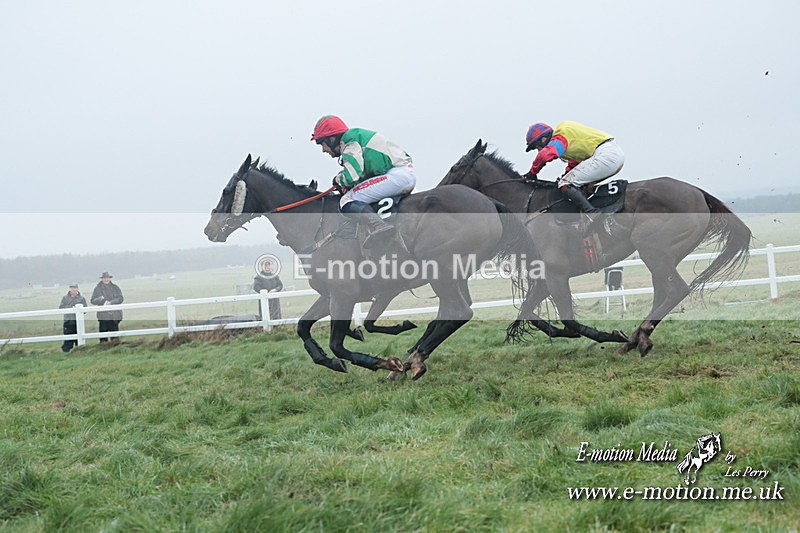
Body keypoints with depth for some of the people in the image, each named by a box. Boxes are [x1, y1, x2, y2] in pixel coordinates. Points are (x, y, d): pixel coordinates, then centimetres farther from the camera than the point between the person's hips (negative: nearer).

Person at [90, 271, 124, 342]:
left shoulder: (115, 288, 9)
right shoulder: (97, 289, 9)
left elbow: (120, 298, 0)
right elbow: (93, 300, 4)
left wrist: (111, 302, -15)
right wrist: (100, 299, -16)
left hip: (115, 315, 1)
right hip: (103, 316, -1)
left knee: (115, 331, 3)